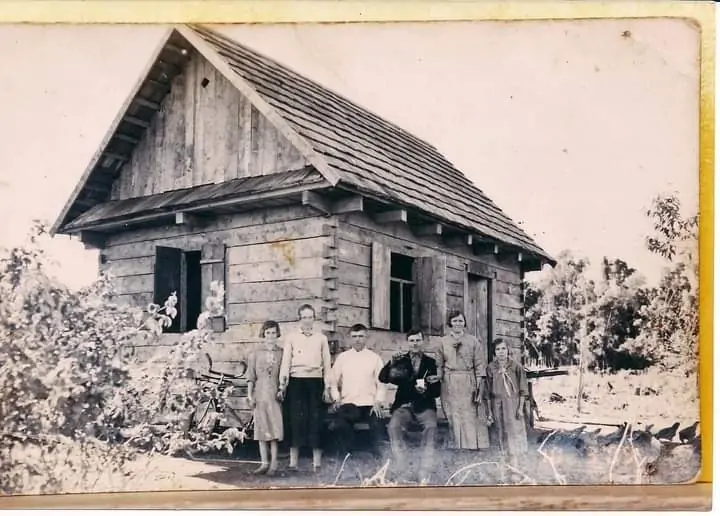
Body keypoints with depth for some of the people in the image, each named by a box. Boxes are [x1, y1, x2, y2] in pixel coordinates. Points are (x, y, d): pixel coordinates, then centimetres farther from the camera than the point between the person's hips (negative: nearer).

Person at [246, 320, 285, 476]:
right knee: (261, 428, 4)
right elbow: (251, 376, 6)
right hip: (260, 394, 1)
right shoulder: (256, 353, 6)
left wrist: (282, 390, -6)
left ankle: (274, 463, -3)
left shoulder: (281, 353, 5)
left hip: (275, 394, -1)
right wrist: (249, 395, 1)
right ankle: (264, 463, 9)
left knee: (275, 428, -7)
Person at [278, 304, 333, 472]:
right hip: (296, 381, -1)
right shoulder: (291, 338, 10)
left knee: (315, 419, -1)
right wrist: (282, 384, -3)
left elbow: (327, 363, 10)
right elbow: (286, 361, 5)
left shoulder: (321, 338, 12)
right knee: (296, 419, -3)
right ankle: (293, 462, 3)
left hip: (315, 381, 1)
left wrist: (327, 387, 4)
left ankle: (317, 463, 5)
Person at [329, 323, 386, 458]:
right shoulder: (342, 357, 11)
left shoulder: (375, 358, 8)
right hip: (348, 404, 0)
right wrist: (336, 398, -5)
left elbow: (381, 383, 5)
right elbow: (334, 381, 10)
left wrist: (378, 401, -10)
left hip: (370, 405, 0)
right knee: (340, 425, -26)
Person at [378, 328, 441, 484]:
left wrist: (426, 390, -17)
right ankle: (402, 472, -24)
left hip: (424, 406, -1)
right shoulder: (401, 360, 11)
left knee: (431, 427, -31)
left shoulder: (431, 362, 8)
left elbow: (437, 391, 6)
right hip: (404, 405, 1)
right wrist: (391, 364, -16)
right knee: (394, 427, -29)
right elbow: (382, 378, 2)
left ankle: (424, 475, -28)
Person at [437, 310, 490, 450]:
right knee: (454, 417, -1)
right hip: (449, 385, 1)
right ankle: (456, 446, 3)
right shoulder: (443, 342, 9)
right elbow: (439, 365, 8)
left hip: (468, 384, -1)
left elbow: (480, 365, 3)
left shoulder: (473, 341, 6)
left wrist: (479, 387, -4)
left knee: (471, 416, -5)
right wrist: (438, 381, -5)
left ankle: (474, 446, -1)